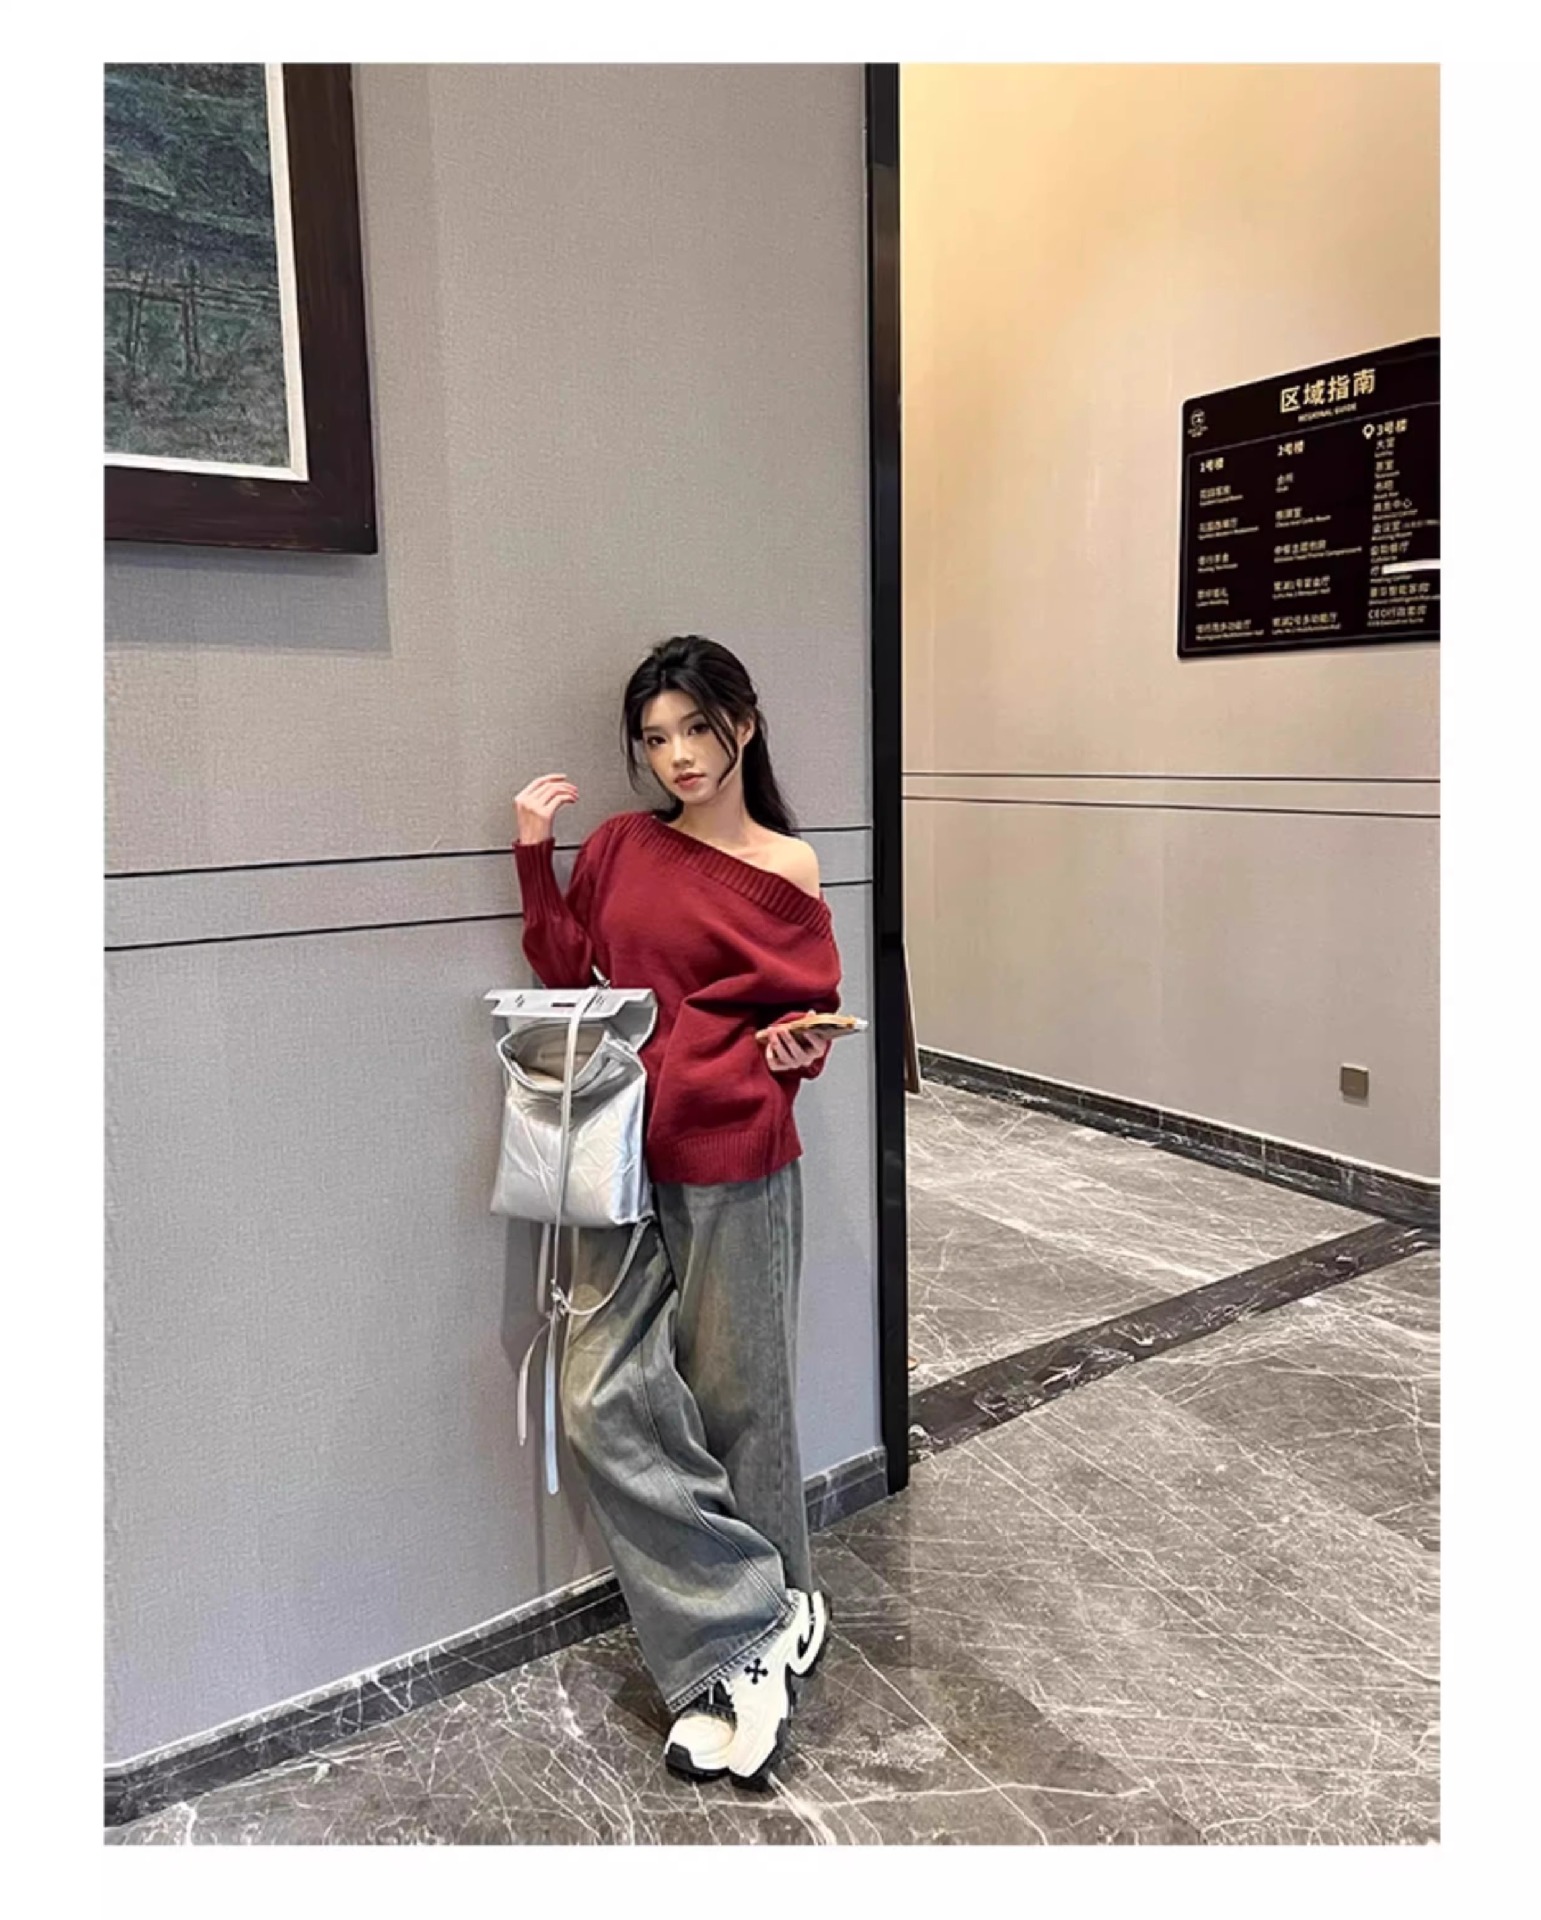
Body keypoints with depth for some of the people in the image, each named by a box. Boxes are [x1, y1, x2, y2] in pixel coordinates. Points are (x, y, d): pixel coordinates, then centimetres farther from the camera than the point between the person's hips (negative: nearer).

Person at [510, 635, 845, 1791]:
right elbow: (569, 976, 10)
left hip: (737, 1170, -3)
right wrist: (537, 857, 1)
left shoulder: (786, 867, -1)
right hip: (626, 1161, 3)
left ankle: (735, 1655, 30)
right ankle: (763, 1624, 9)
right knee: (605, 1402, -5)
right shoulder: (619, 850, 8)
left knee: (738, 1398, 8)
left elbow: (811, 1010, 4)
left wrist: (797, 1050, -18)